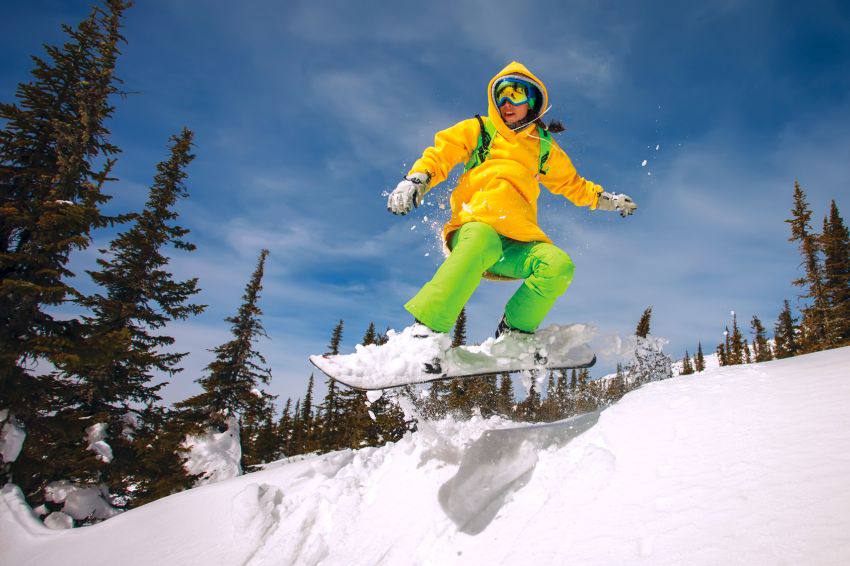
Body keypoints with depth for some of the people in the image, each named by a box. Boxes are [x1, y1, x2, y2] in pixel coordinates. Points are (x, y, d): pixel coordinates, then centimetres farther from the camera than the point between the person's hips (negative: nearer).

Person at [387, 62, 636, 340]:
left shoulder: (544, 147, 27)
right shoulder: (478, 130, 19)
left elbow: (572, 184, 40)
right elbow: (439, 155, 9)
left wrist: (605, 199, 31)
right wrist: (416, 180, -11)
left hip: (517, 241, 3)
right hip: (474, 227, -3)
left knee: (560, 264, -26)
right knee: (482, 242, -40)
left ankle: (514, 333, -12)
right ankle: (426, 330, -41)